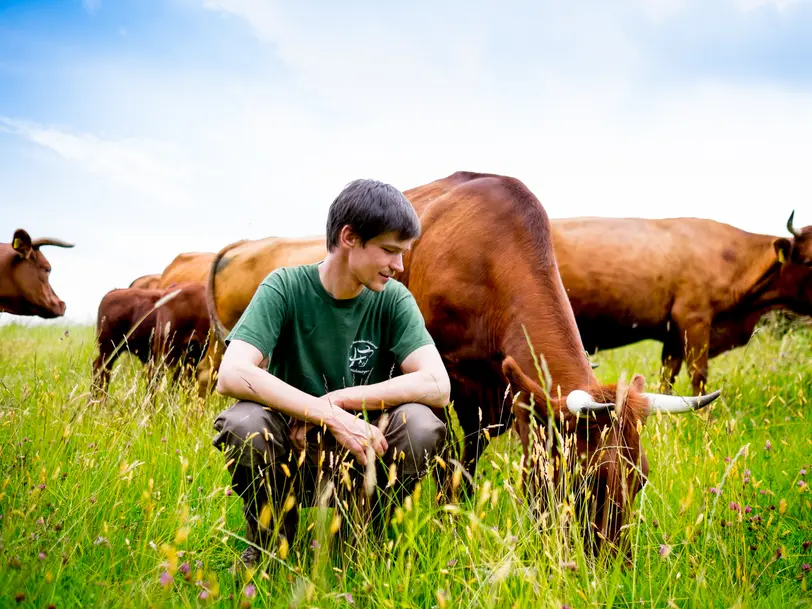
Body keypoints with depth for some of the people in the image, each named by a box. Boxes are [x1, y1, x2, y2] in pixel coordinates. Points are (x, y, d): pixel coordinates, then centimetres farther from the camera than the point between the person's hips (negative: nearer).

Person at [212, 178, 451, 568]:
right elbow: (232, 375, -27)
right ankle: (267, 545, -4)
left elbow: (437, 384, -19)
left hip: (360, 456, 2)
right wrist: (332, 417, -34)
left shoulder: (393, 300, -6)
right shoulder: (285, 288, -13)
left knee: (420, 423, -27)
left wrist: (337, 398, -25)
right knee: (244, 423, -33)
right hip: (288, 457, -2)